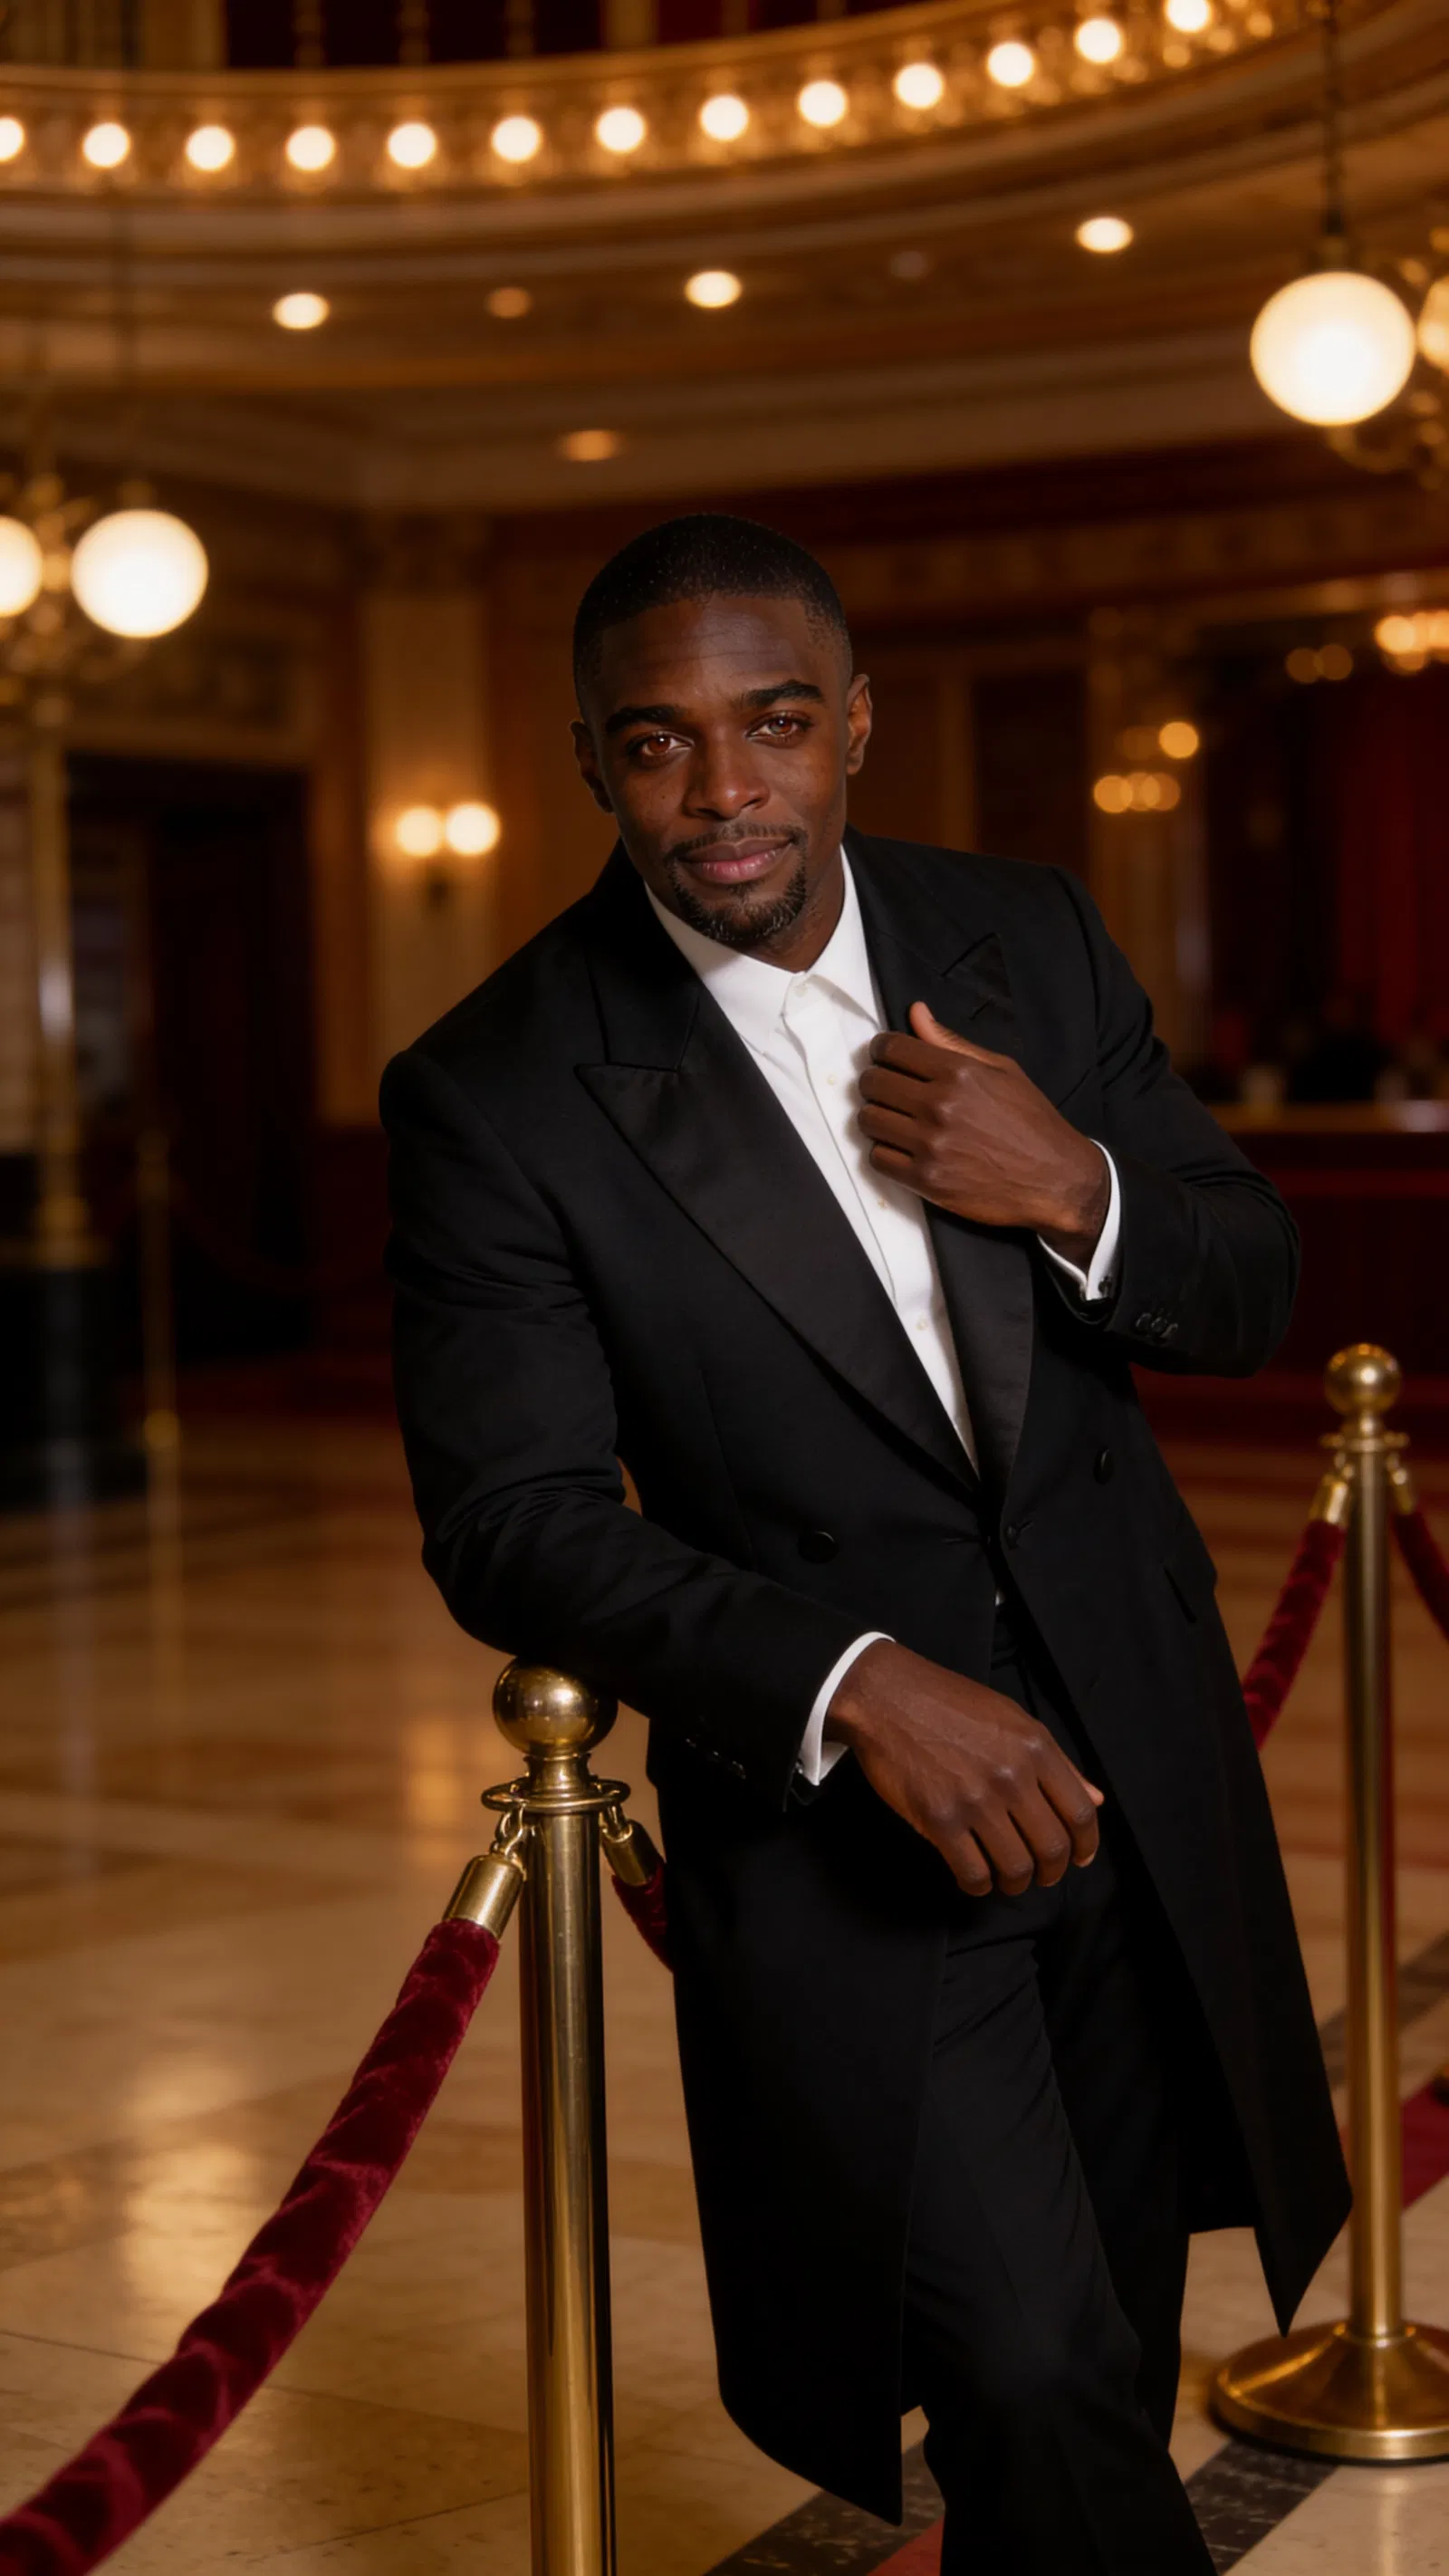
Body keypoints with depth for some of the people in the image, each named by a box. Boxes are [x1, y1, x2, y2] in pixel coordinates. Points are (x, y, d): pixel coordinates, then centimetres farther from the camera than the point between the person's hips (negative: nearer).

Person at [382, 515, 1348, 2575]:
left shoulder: (1029, 941, 1)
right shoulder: (498, 1095, -12)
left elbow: (1249, 1295, 6)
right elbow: (512, 1522, -14)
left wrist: (1077, 1192, -17)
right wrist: (858, 1684, -27)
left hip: (1132, 1765, 5)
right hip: (837, 1820, -4)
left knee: (1108, 2382, 18)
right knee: (1038, 2384, -15)